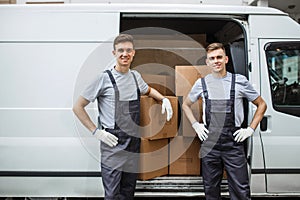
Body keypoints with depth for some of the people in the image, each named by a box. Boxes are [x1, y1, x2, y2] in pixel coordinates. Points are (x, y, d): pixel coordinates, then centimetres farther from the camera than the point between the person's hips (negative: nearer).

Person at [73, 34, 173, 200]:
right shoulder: (104, 78, -9)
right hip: (113, 144, -5)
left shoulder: (135, 76, 9)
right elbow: (78, 107, -5)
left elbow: (148, 90, 31)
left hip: (134, 142, 6)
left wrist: (164, 99, 12)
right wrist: (96, 131, -11)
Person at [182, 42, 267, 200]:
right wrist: (195, 125, 7)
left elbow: (261, 105, 10)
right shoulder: (201, 83, 5)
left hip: (234, 144, -1)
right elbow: (186, 105, 20)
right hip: (209, 145, 2)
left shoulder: (239, 81, 0)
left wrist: (250, 129, 1)